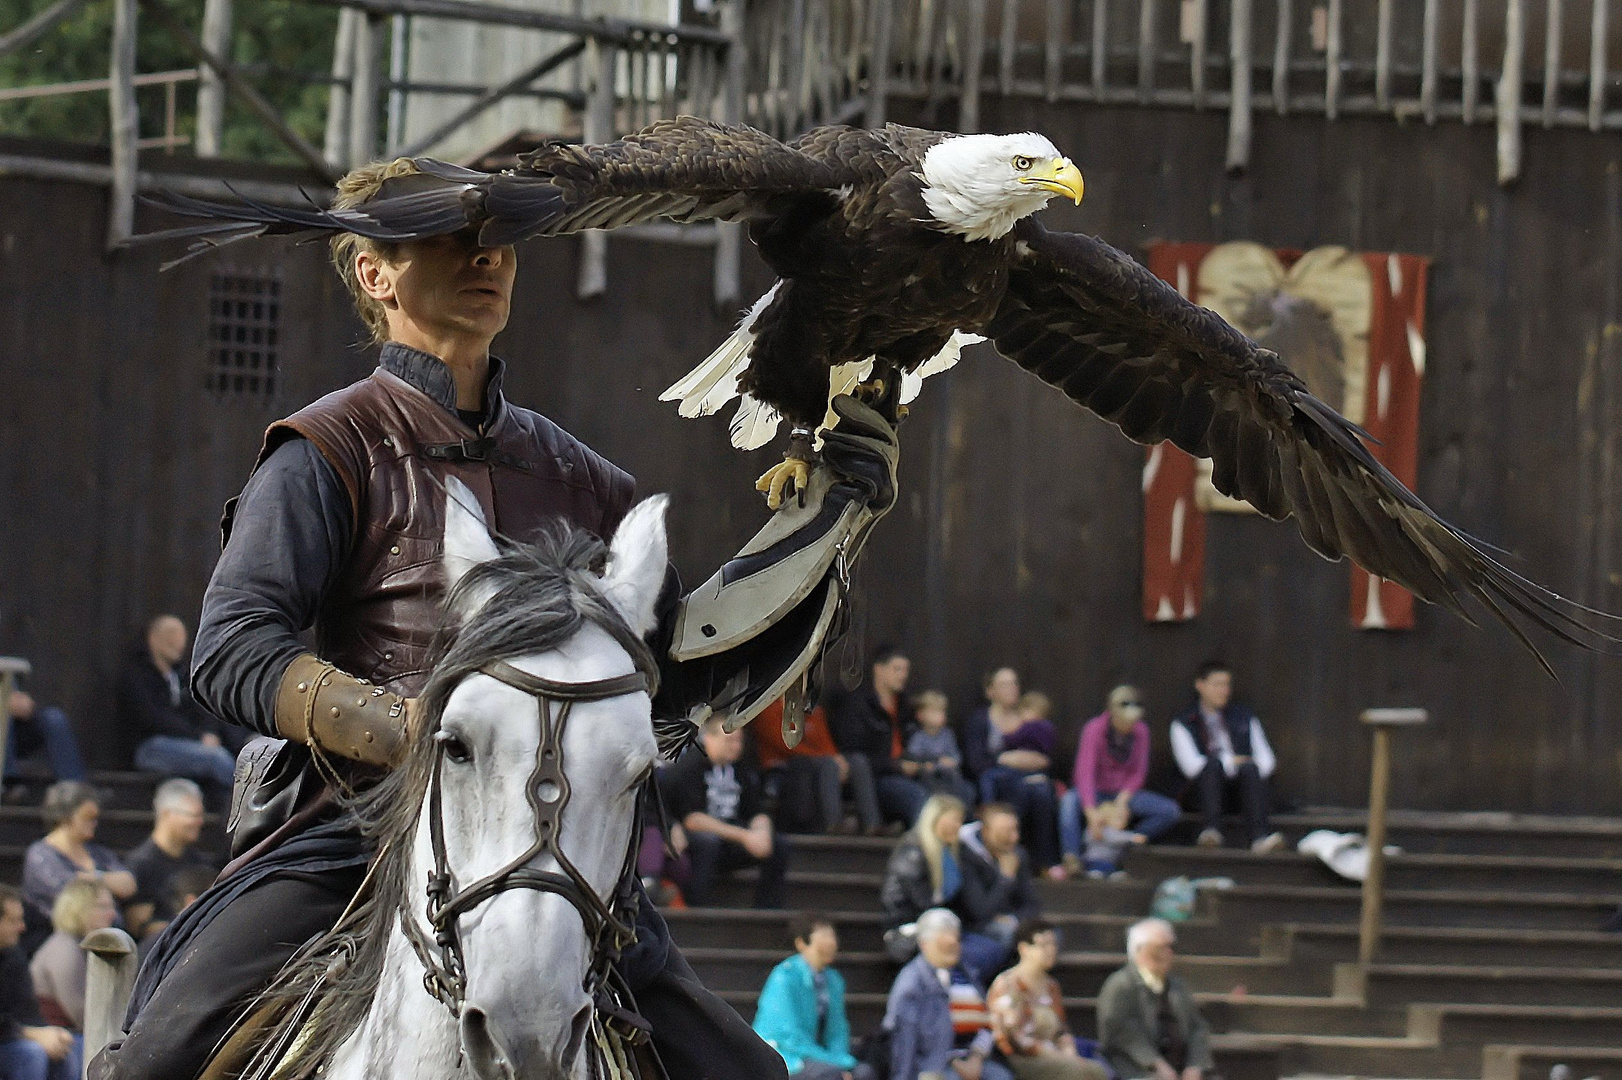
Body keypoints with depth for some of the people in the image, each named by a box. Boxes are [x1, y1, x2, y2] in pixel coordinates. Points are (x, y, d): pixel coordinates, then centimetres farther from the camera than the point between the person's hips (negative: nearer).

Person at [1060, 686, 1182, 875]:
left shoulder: (1141, 731, -3)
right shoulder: (1094, 729, -16)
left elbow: (1138, 774, -1)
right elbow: (1085, 772, -27)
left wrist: (1121, 803, -20)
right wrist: (1092, 813, -40)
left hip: (1124, 793, 4)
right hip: (1094, 793, -4)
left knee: (1171, 811, -20)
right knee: (1069, 801, -38)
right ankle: (1072, 860, -49)